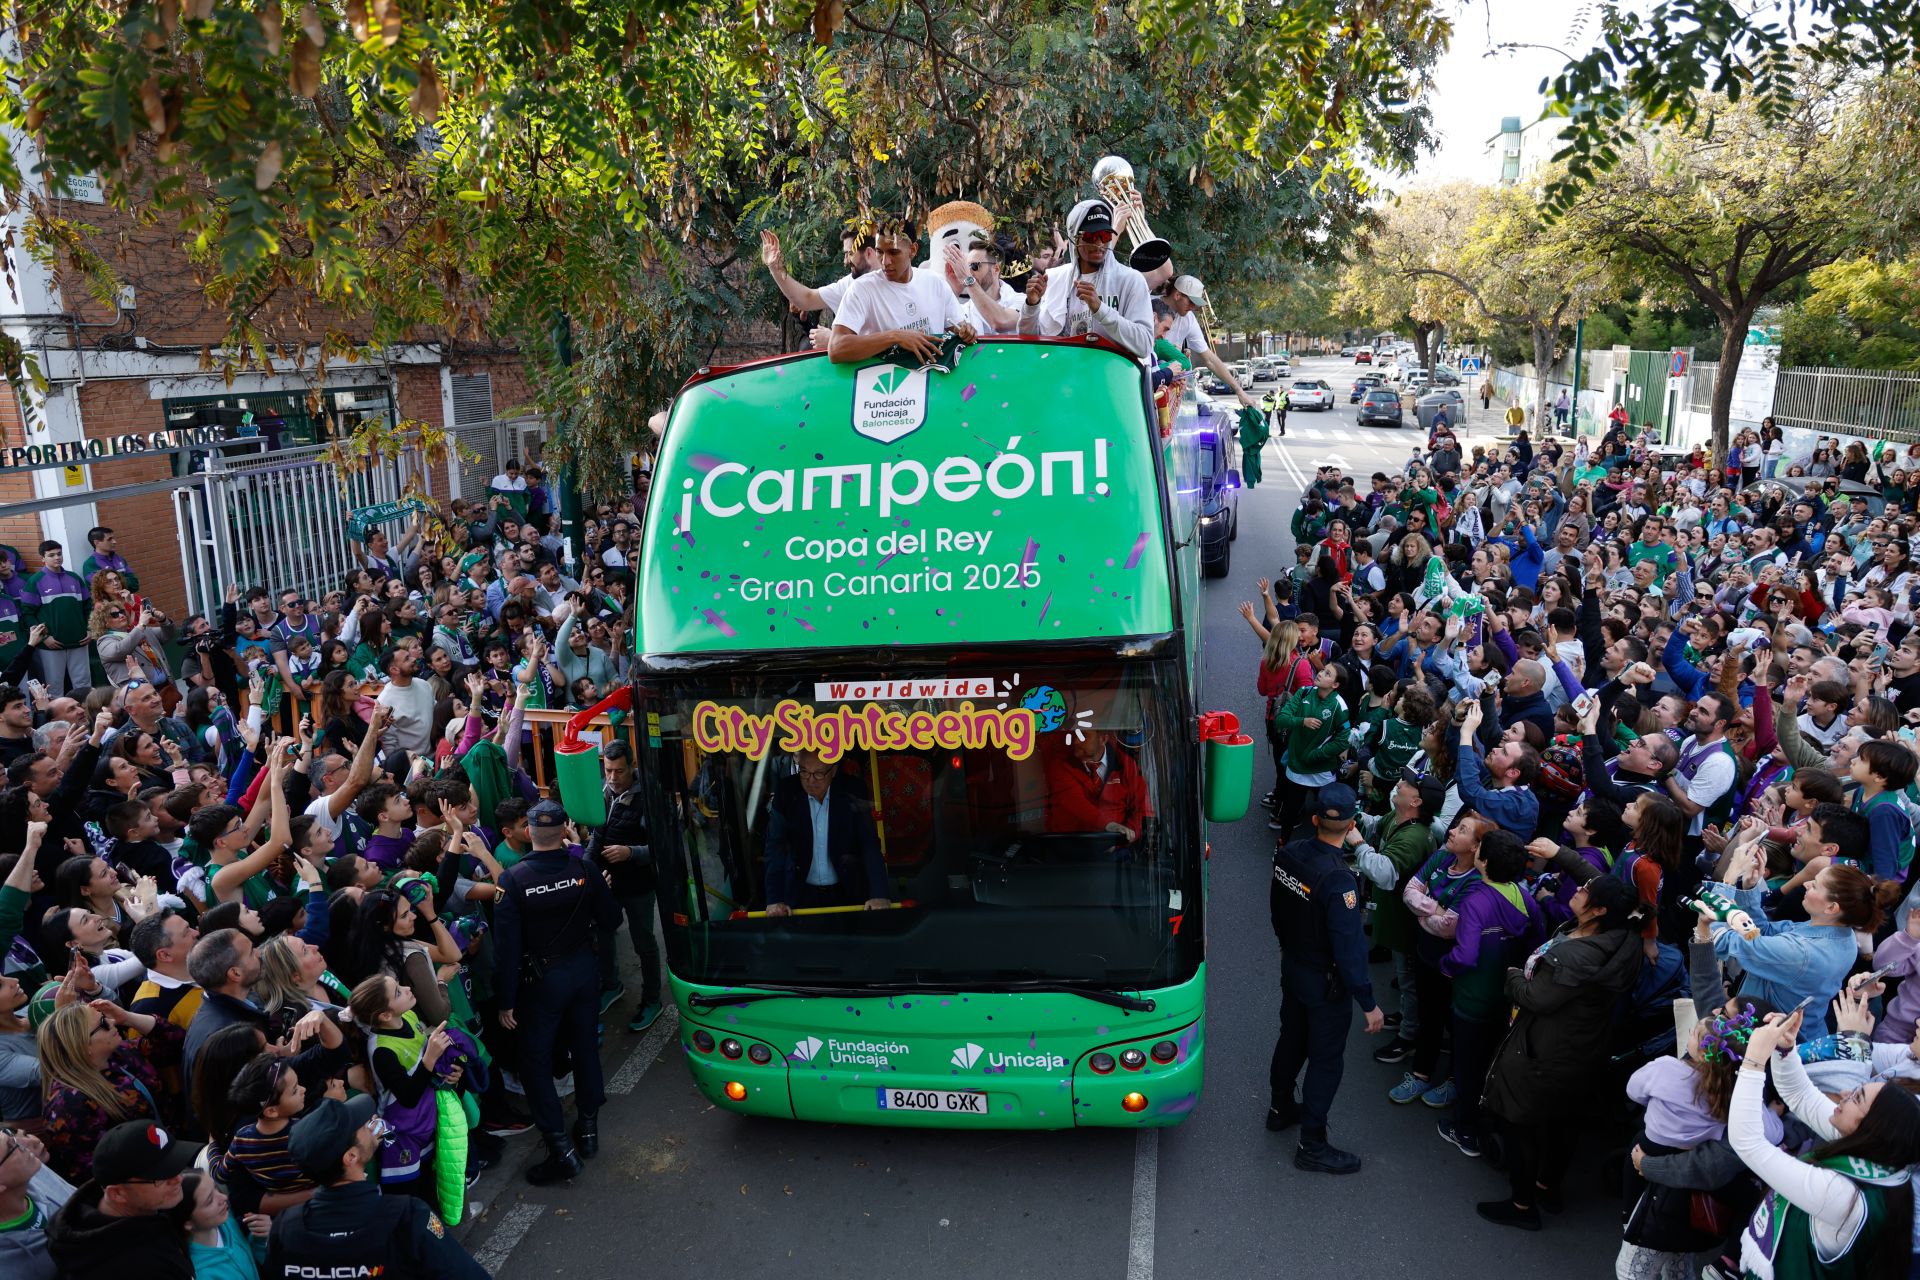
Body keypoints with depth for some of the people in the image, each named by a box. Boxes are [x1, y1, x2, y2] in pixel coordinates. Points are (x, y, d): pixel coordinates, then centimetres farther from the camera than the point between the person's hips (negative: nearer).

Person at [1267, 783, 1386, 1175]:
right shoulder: (1338, 880, -33)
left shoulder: (1288, 854, -11)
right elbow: (1349, 948, -29)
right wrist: (1368, 1004, -20)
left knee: (1291, 1039, 26)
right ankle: (1312, 1145, 21)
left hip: (1291, 966, 7)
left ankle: (1281, 1108, 47)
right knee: (1326, 1060, 9)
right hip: (1325, 981, -7)